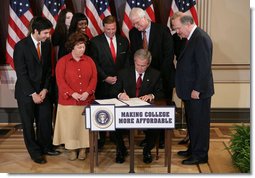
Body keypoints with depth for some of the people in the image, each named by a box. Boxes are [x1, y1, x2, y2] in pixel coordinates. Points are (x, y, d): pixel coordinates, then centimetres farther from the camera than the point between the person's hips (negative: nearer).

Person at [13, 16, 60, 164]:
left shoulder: (47, 44, 1)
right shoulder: (21, 46, -14)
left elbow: (48, 69, 6)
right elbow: (21, 73, -15)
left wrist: (45, 89, -4)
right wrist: (33, 94, -16)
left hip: (42, 91, 4)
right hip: (26, 92, -4)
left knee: (45, 120, 5)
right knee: (28, 124, 7)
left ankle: (45, 147, 25)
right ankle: (35, 152, 22)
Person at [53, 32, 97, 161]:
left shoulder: (89, 61, 7)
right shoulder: (63, 61, -1)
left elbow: (94, 78, 2)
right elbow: (60, 80, -8)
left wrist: (87, 92, -13)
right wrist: (72, 93, -18)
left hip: (86, 100, 2)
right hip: (68, 101, -2)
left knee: (85, 125, 6)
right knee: (70, 125, 2)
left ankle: (83, 148, 17)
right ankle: (71, 149, 15)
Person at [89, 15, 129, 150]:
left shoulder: (124, 41, 9)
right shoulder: (95, 42, -1)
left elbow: (127, 62, 11)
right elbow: (95, 64, -4)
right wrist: (106, 77, -11)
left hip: (120, 82, 2)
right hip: (102, 83, -2)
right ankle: (101, 138, 13)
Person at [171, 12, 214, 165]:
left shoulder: (201, 38, -18)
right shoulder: (192, 37, 12)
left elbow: (204, 67, -22)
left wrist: (197, 89, -20)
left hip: (198, 91, -10)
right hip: (191, 90, 10)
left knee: (199, 122, 1)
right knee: (192, 122, 18)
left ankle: (200, 155, 12)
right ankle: (193, 149, 31)